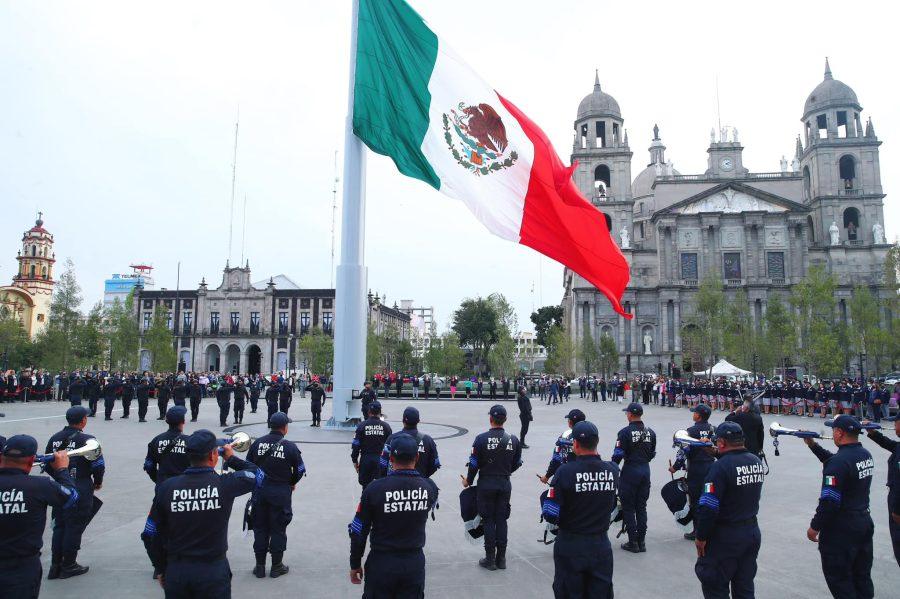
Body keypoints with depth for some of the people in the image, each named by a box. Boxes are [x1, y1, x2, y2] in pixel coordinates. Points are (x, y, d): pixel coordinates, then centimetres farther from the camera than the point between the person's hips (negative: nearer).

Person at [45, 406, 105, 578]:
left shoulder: (54, 438, 3)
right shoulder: (87, 439, -15)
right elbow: (98, 465, -14)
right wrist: (98, 482, 4)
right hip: (81, 489, -6)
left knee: (59, 526, 17)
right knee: (74, 527, 6)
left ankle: (55, 565, 23)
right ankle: (69, 566, 15)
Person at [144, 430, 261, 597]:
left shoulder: (166, 488, -8)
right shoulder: (225, 484, -16)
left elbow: (152, 535, 1)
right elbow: (257, 474, 2)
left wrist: (162, 570, 13)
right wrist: (232, 458, 15)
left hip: (175, 571, 3)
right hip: (213, 571, -3)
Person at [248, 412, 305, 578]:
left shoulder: (257, 443, -4)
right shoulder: (290, 447, -11)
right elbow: (300, 470, -5)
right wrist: (292, 483, 14)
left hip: (259, 491, 3)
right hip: (281, 492, -3)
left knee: (260, 527, 14)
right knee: (278, 528, 9)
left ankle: (260, 565, 22)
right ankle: (276, 566, 18)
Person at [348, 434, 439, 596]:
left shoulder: (374, 488, -18)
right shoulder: (430, 487, -12)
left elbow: (358, 531, -10)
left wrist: (355, 564, 4)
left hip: (381, 564, -2)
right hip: (415, 563, 2)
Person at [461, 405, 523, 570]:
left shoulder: (482, 439, -13)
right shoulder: (513, 440, -2)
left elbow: (474, 463, -9)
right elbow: (517, 463, 8)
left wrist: (468, 481, 7)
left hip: (486, 485, -3)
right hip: (505, 485, 3)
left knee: (488, 521, 6)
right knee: (501, 520, 11)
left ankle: (490, 559, 12)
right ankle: (501, 558, 17)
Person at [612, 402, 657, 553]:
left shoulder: (625, 432, -15)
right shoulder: (650, 432, 3)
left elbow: (618, 455, -15)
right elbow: (652, 453, 10)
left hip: (630, 472, -6)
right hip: (646, 470, 6)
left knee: (628, 508, 5)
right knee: (641, 507, 15)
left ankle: (633, 543, 8)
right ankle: (641, 542, 20)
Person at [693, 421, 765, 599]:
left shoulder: (721, 466, -22)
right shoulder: (757, 462, 1)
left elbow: (708, 507, -24)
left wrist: (701, 537, -12)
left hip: (725, 537, -7)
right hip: (753, 531, 7)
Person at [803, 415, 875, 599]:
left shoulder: (839, 461, -24)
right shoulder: (866, 454, 2)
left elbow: (829, 501, -25)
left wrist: (814, 527, -14)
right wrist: (813, 445, 14)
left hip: (842, 529, -8)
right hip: (865, 522, 9)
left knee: (838, 578, 6)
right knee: (862, 577, 19)